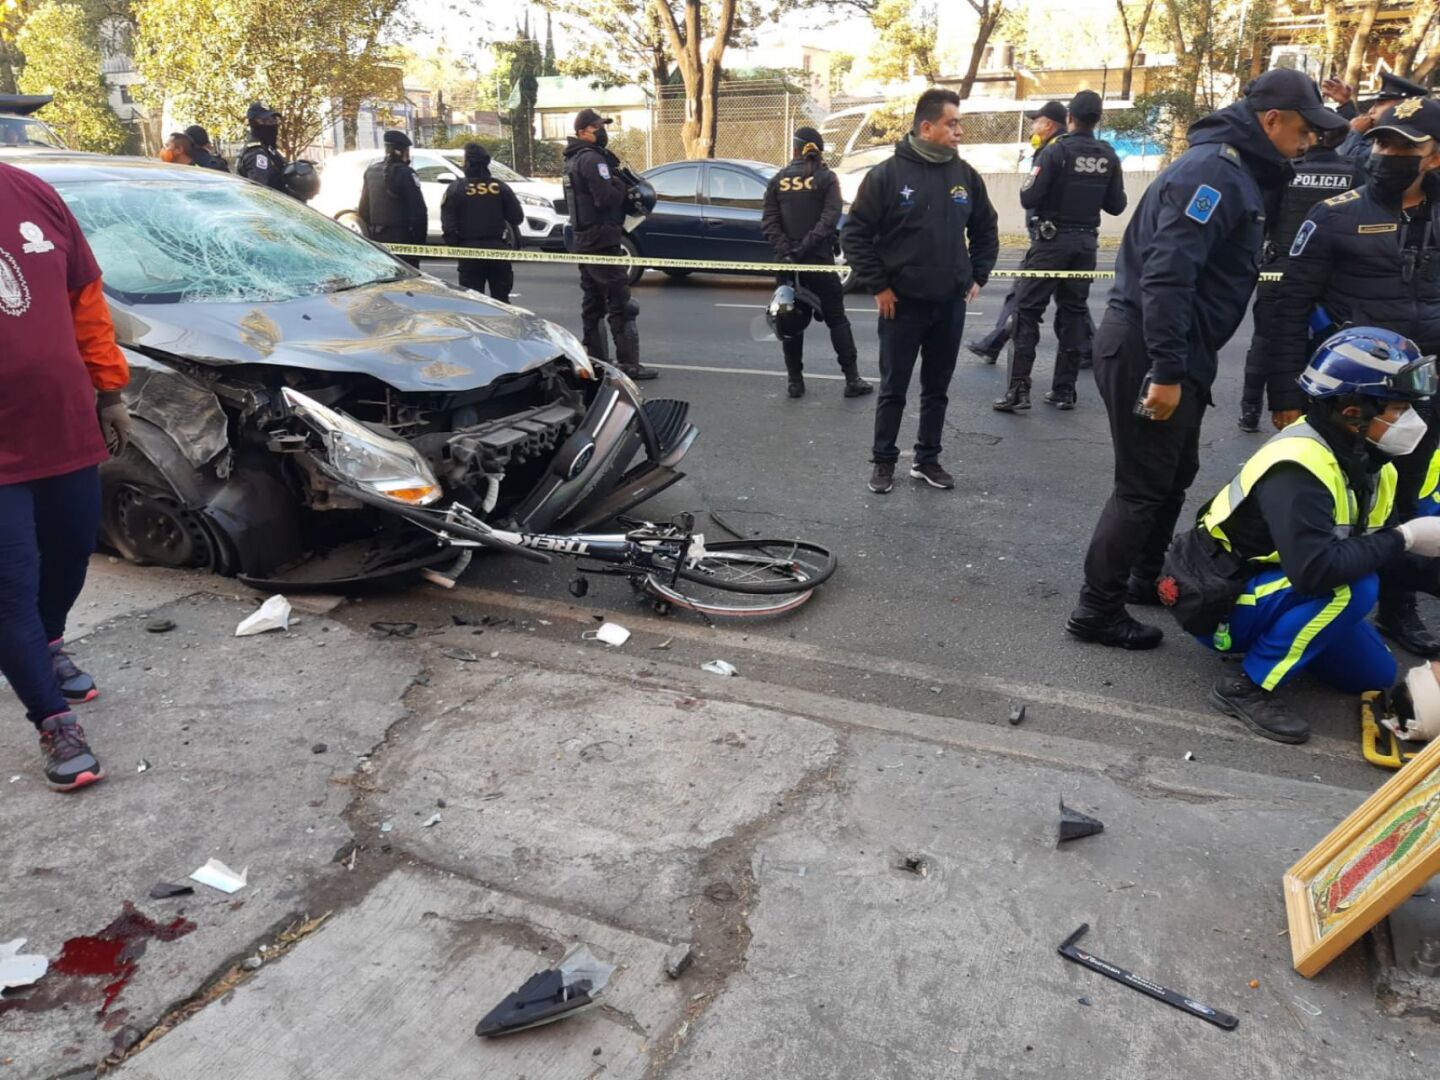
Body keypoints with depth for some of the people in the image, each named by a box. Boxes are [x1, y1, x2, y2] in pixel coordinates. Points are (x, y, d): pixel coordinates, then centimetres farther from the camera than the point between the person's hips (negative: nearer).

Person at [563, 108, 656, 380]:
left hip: (583, 241, 10)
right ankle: (629, 364, -10)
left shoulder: (573, 160, 17)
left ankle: (595, 360, 17)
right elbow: (607, 197, -23)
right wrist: (622, 184, -6)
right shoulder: (593, 158, -14)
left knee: (593, 303, 13)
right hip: (602, 240, -10)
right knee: (620, 304, -9)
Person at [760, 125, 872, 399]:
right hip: (819, 260, -2)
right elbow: (829, 219, -14)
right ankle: (852, 379, 3)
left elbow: (769, 222, -4)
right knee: (836, 319, 5)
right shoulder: (826, 178, -2)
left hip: (786, 261, 2)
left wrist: (787, 250, -13)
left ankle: (794, 380, 9)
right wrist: (804, 248, -17)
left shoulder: (777, 180, 5)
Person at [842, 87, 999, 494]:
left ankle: (927, 459, 24)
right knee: (893, 388, 5)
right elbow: (854, 233, -8)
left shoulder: (965, 175, 5)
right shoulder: (888, 173, -9)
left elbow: (986, 229, 17)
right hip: (902, 304, -4)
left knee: (937, 389, 12)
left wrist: (978, 277, 8)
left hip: (951, 304, 4)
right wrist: (877, 286, -10)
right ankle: (884, 460, 18)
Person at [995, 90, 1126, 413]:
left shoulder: (1056, 150, -11)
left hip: (1052, 240, -5)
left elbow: (1028, 199, -15)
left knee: (1027, 311, -1)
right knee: (1073, 313, 10)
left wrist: (1031, 184, 7)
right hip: (1086, 243, 5)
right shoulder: (1109, 157, 3)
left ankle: (1019, 388, -10)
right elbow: (1116, 205, 7)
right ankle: (1064, 390, 11)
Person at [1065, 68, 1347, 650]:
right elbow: (1167, 274, -27)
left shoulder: (1240, 172, 17)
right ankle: (1097, 609, 6)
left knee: (1175, 472, 20)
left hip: (1173, 350, 10)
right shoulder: (1214, 171, -16)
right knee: (1143, 485, -4)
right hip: (1146, 350, -10)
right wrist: (1167, 372, -28)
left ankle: (1146, 579, 36)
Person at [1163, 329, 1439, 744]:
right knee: (1354, 587, -29)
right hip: (1219, 600, -9)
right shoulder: (1298, 466, -29)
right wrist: (1404, 537, -26)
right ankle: (1248, 687, -17)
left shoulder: (1367, 463, 0)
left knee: (1376, 676, 9)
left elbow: (1374, 556, 7)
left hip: (1269, 579, 9)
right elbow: (1317, 569, -38)